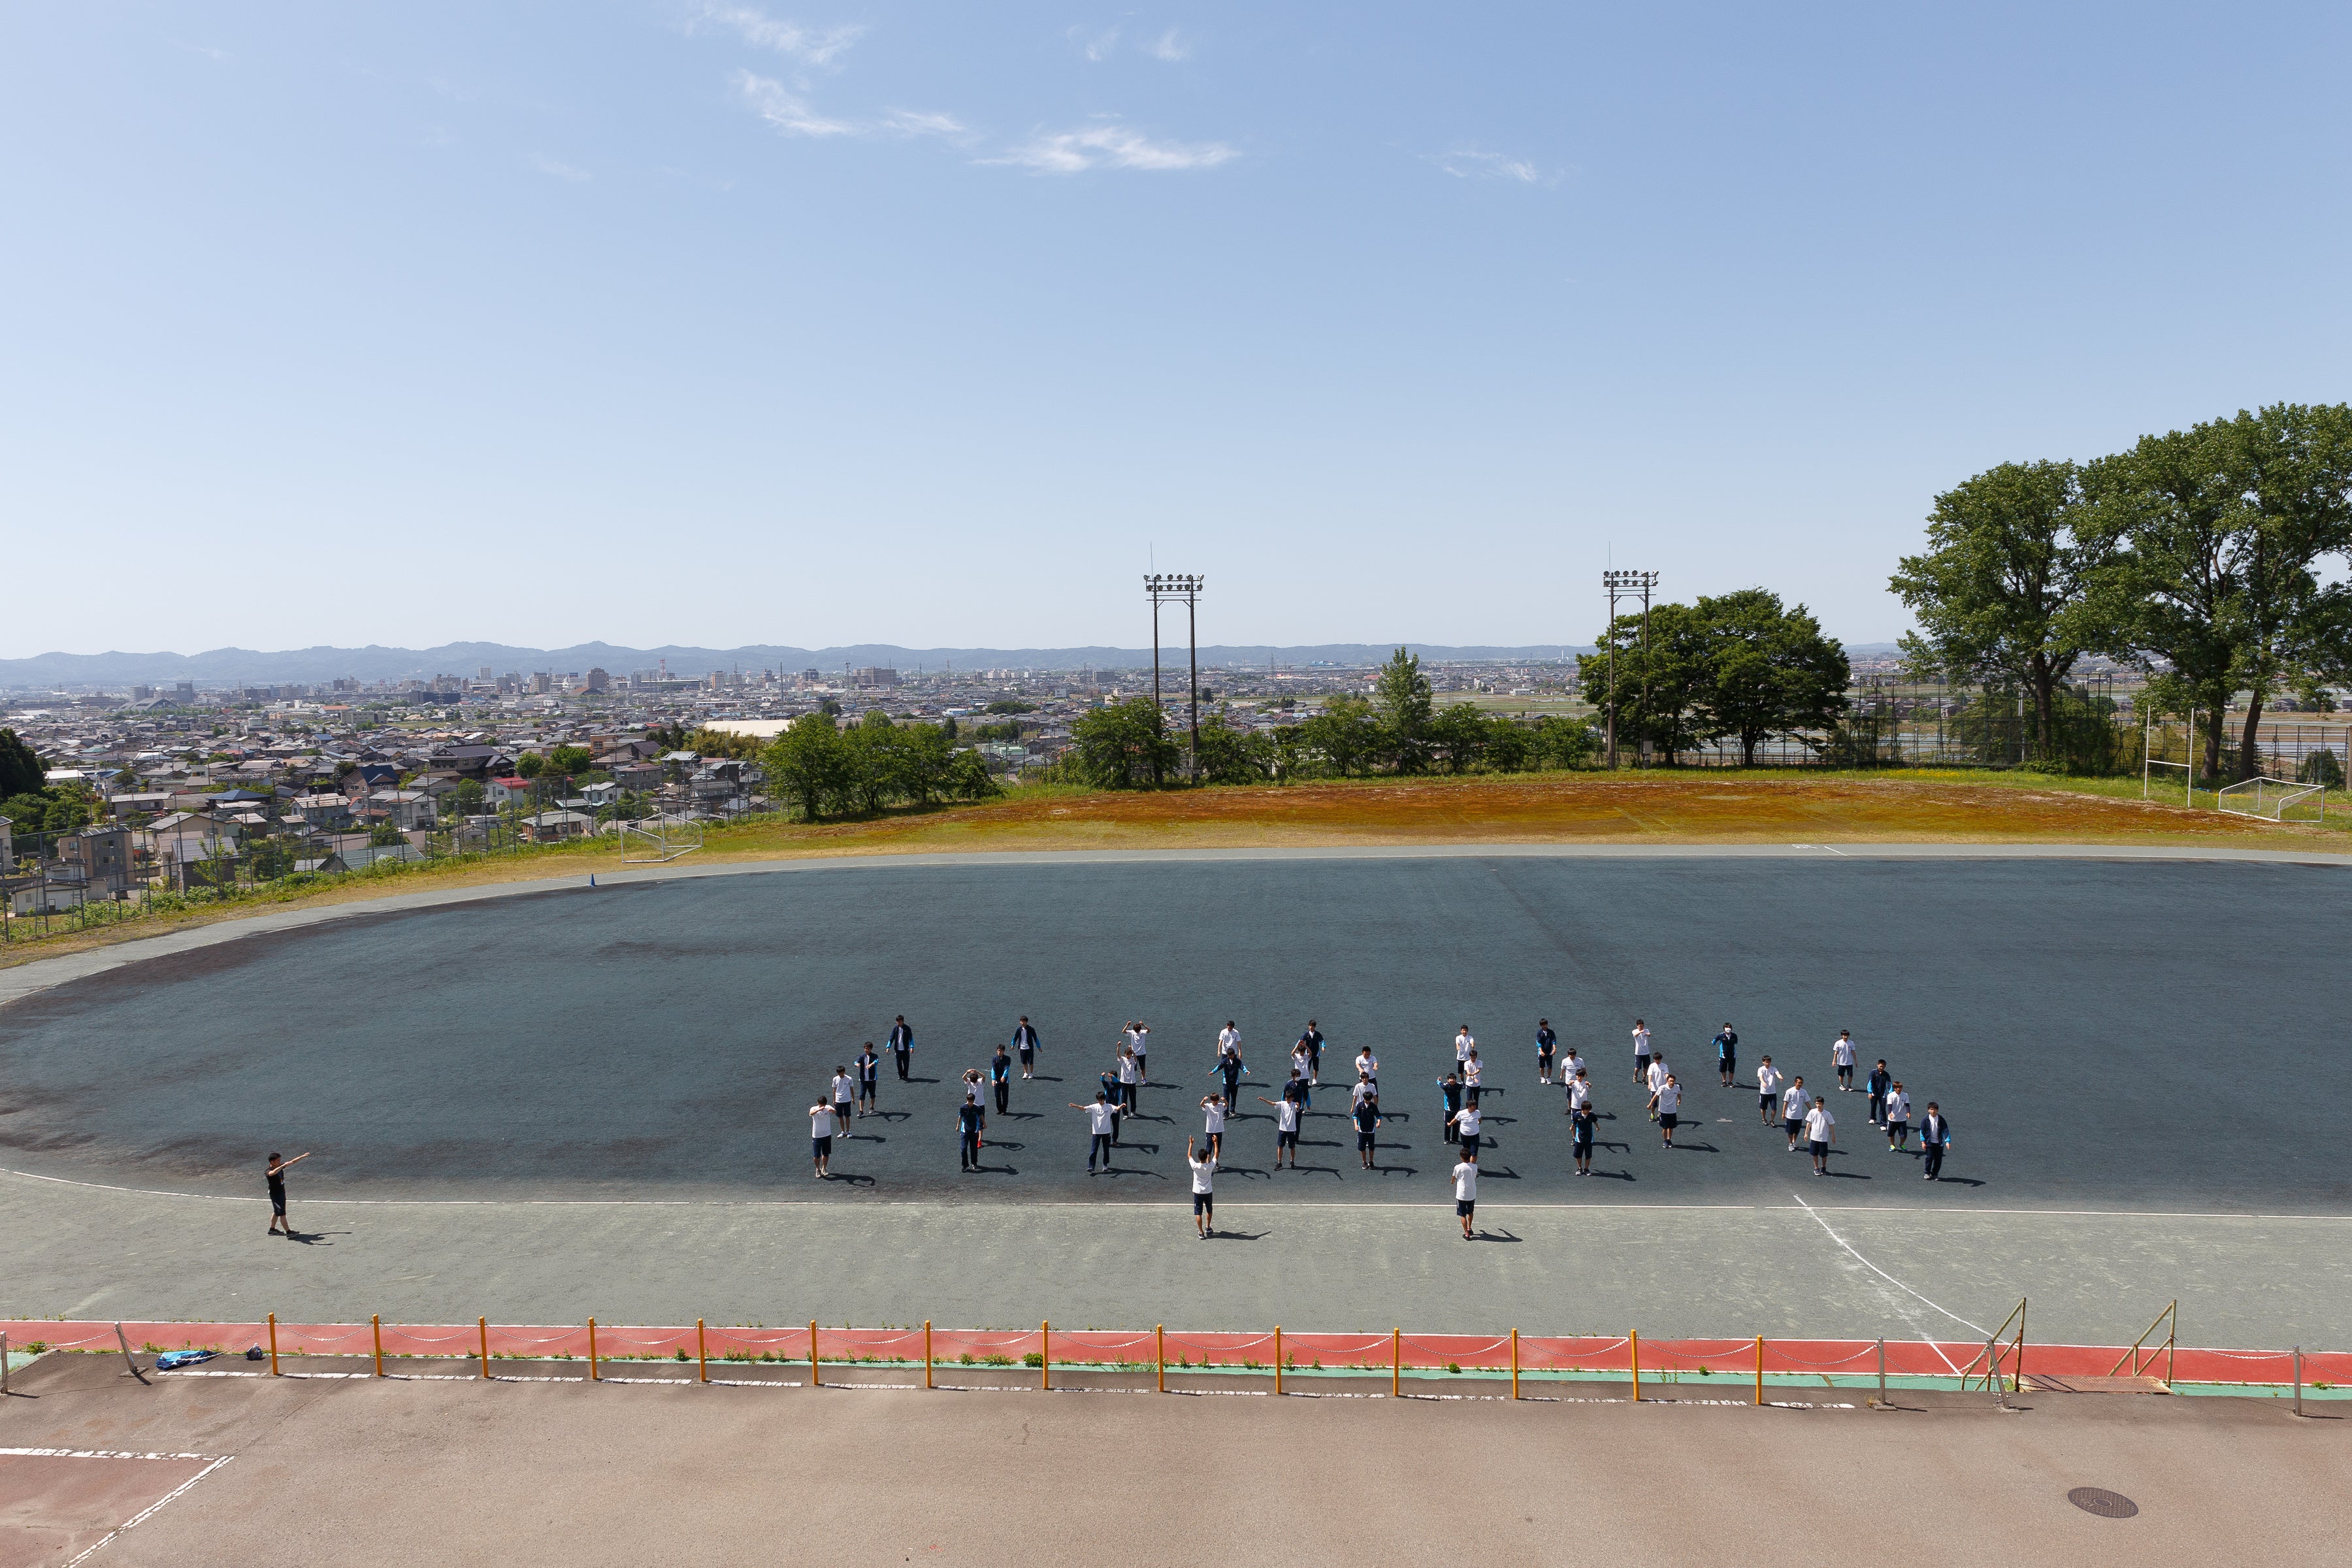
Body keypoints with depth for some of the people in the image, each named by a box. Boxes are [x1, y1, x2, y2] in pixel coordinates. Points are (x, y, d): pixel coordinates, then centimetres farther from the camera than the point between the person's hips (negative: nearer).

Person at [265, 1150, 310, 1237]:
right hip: (275, 1195, -9)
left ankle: (272, 1229, 38)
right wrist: (283, 1166, -58)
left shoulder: (280, 1166, 0)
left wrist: (303, 1156, 10)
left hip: (282, 1192, 9)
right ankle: (289, 1232, -10)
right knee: (282, 1214, -9)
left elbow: (292, 1162, 11)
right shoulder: (268, 1171, -23)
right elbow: (273, 1173, -48)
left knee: (276, 1212, 23)